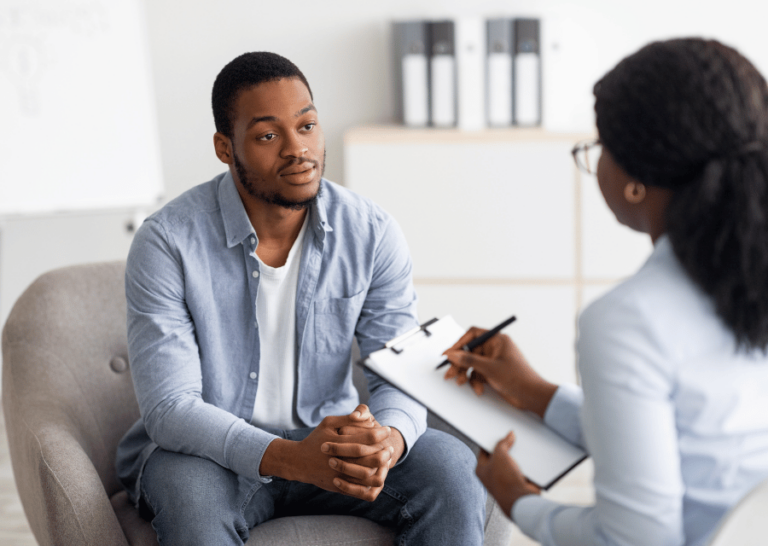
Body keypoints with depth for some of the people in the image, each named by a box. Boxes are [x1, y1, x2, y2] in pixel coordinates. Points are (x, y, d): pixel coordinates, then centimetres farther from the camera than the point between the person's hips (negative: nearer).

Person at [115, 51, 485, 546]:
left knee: (454, 469, -22)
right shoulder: (168, 243, -16)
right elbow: (171, 409, -21)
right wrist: (290, 458, -37)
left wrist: (390, 437, -32)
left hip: (332, 437, 3)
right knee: (192, 496, -37)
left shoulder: (372, 233, -6)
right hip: (210, 451, -2)